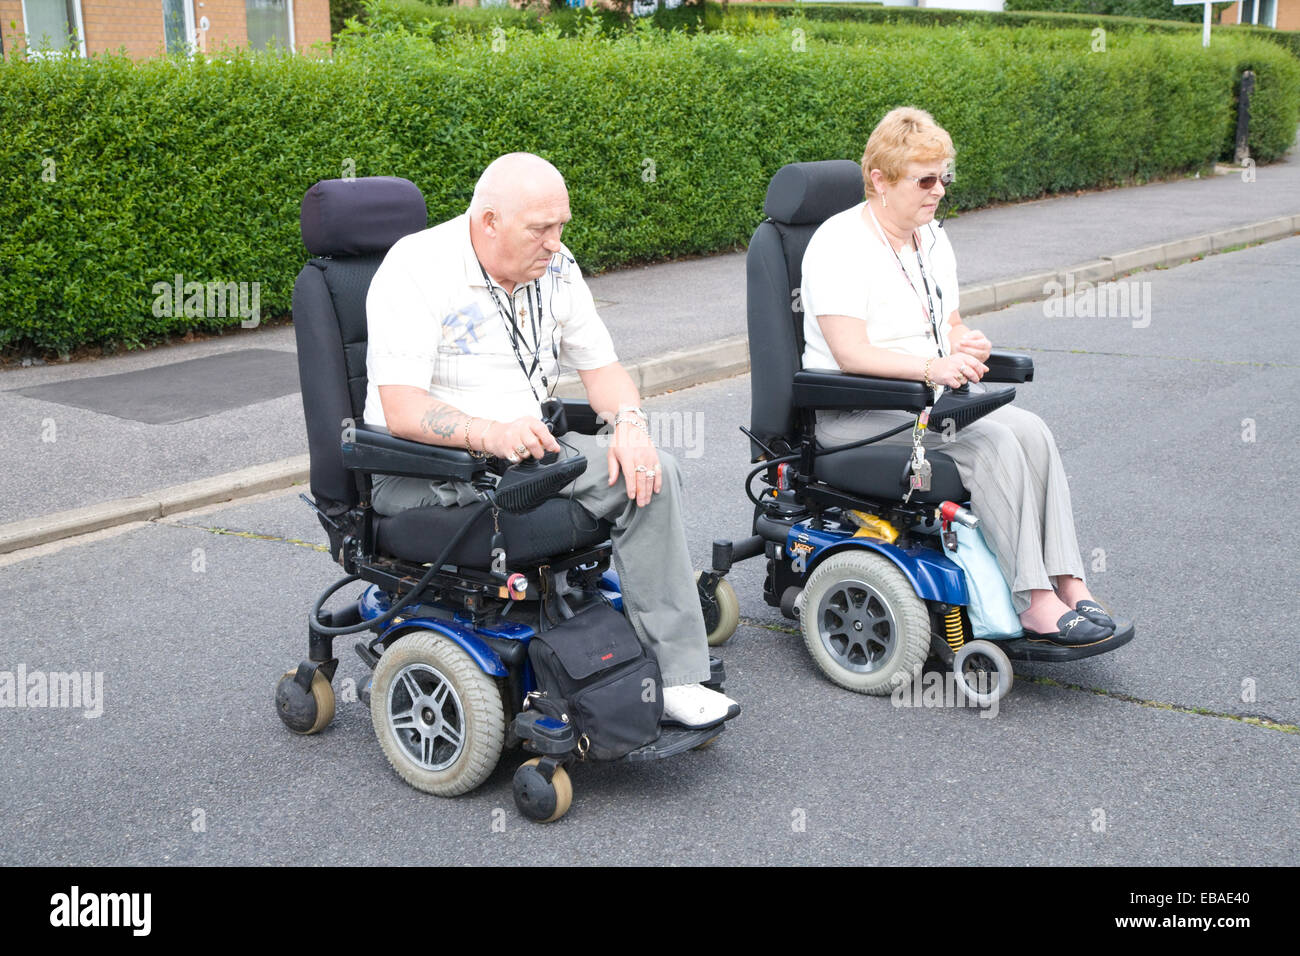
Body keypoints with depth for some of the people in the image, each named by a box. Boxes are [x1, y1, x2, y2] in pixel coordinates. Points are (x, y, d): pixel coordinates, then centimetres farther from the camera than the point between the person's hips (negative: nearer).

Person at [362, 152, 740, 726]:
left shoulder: (554, 268, 7)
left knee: (650, 472, -16)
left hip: (527, 447, 6)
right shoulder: (416, 269, -14)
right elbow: (401, 410, -23)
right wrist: (489, 433, -40)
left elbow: (601, 366, 10)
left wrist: (629, 423, -12)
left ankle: (675, 678, -15)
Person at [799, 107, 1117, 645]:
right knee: (992, 444, -28)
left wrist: (966, 343, -4)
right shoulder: (839, 244, -13)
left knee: (1032, 432, -18)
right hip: (855, 413, -8)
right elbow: (850, 355, -22)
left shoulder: (933, 239, 14)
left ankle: (1069, 584, -22)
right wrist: (932, 367, -34)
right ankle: (1035, 605, -28)